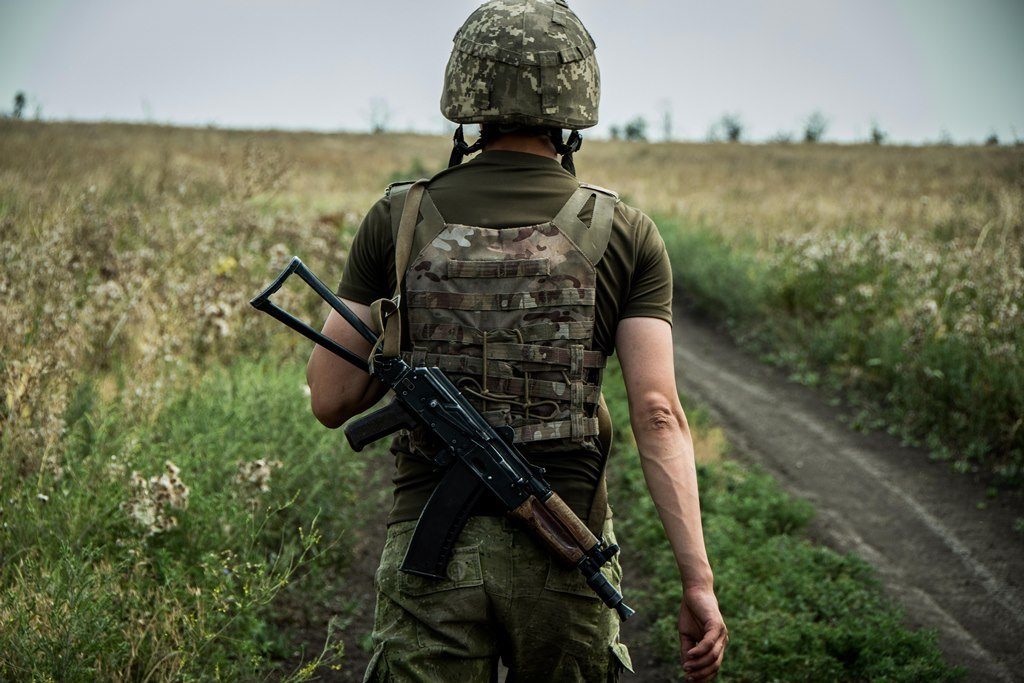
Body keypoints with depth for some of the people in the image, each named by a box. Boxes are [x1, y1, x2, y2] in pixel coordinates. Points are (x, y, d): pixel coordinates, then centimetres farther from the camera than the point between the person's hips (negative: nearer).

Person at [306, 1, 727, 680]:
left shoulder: (397, 220, 0)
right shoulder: (625, 235, -1)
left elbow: (331, 401, 1)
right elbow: (658, 416, -9)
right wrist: (699, 581, -9)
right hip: (566, 555, 1)